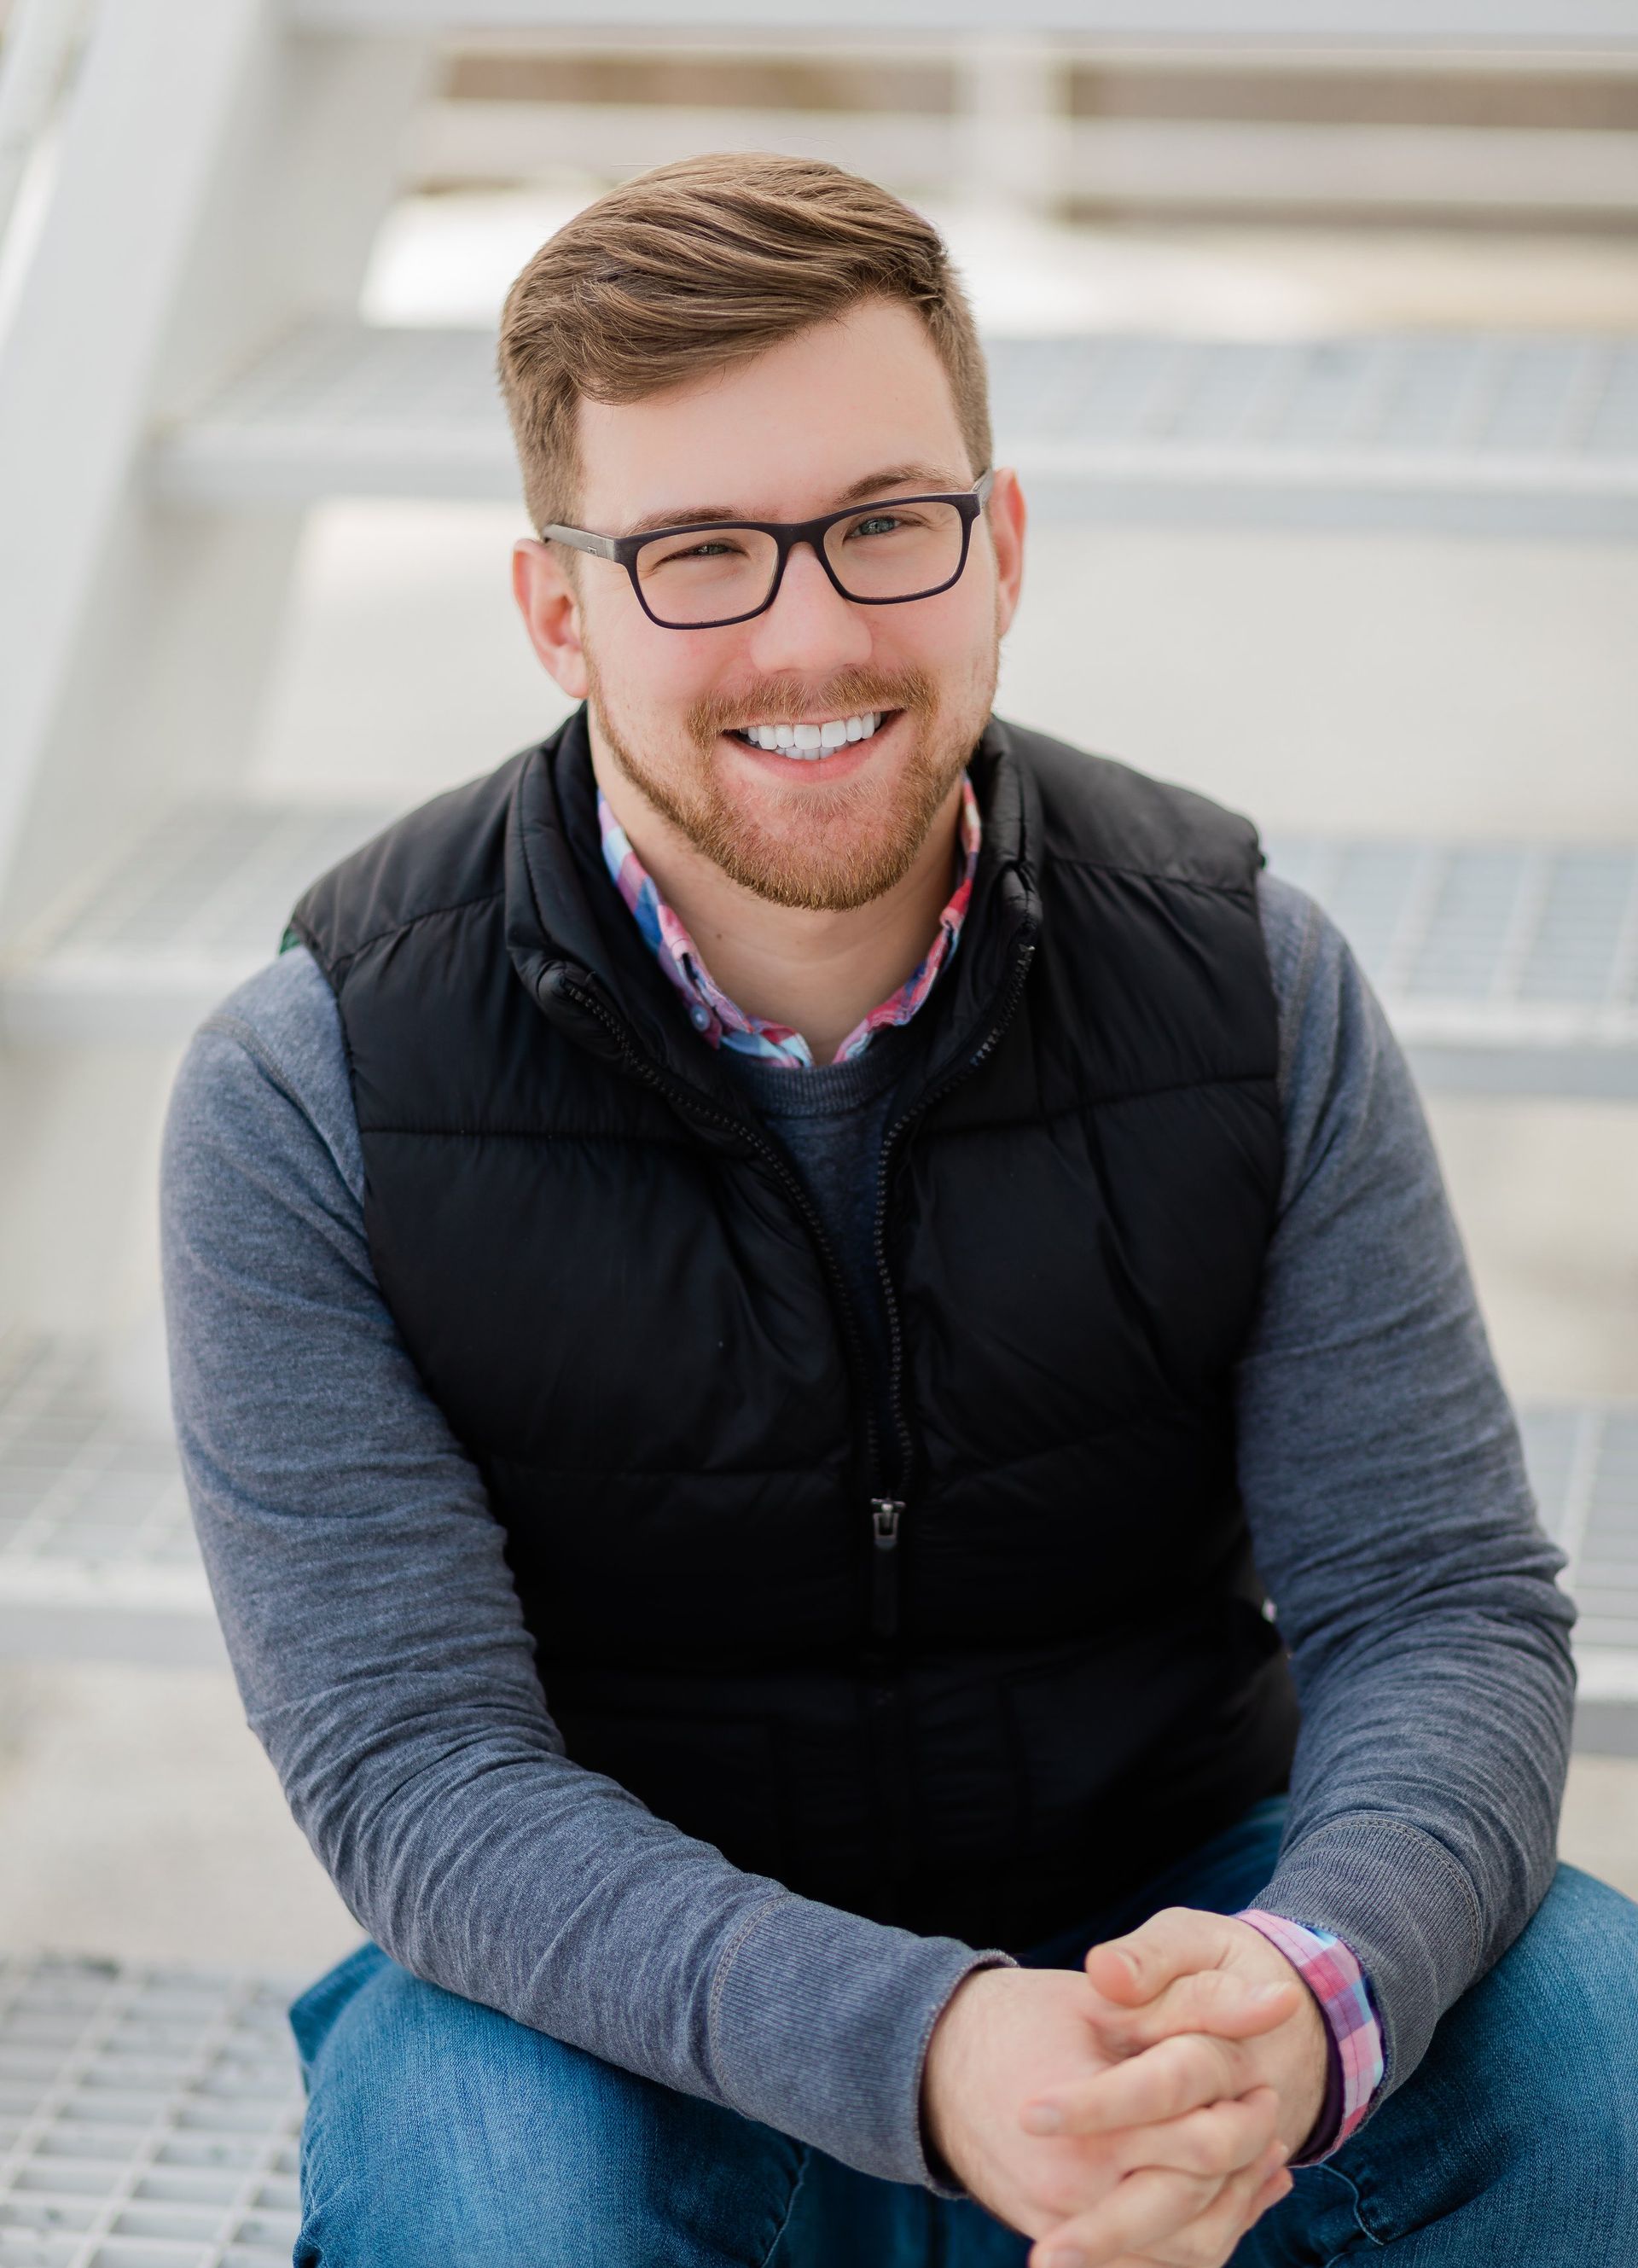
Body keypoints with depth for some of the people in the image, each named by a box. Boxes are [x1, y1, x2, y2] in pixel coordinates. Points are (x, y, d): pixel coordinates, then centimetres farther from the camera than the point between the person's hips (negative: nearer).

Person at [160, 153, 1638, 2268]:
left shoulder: (1250, 983, -8)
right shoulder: (307, 1097, -14)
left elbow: (1442, 1607, -10)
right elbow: (416, 1770, -19)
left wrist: (1312, 1987, -34)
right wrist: (923, 2053, -36)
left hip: (1166, 1917, 2)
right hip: (630, 2006, -2)